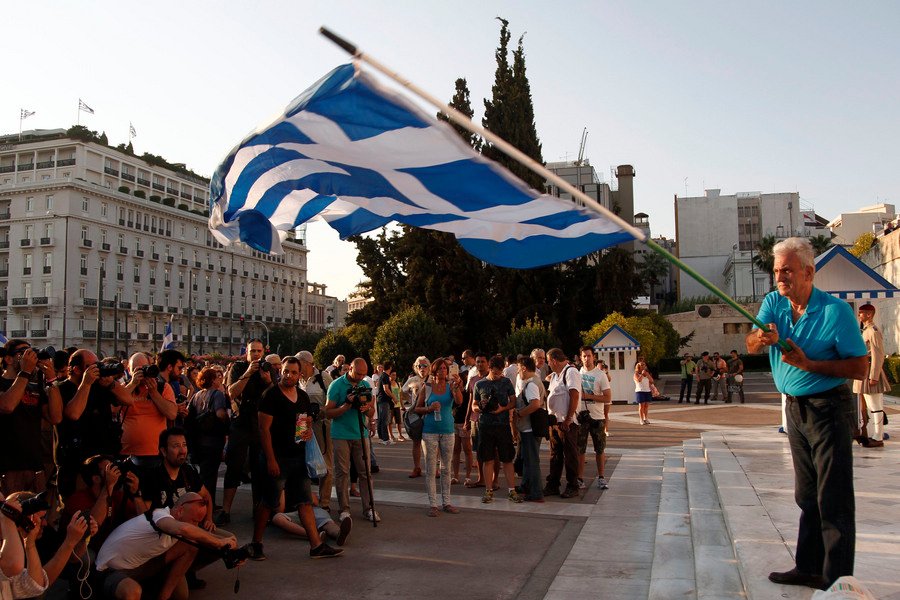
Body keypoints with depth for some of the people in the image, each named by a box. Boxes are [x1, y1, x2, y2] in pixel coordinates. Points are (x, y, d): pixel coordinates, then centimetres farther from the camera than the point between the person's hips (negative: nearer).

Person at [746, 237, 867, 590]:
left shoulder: (836, 311, -15)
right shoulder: (773, 303, 2)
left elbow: (860, 368, -15)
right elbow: (751, 345, -11)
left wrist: (809, 363, -25)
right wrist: (761, 339, -34)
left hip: (829, 408, -6)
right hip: (795, 407, 6)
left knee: (834, 498, -3)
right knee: (807, 495, 15)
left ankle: (837, 580, 6)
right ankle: (809, 568, 27)